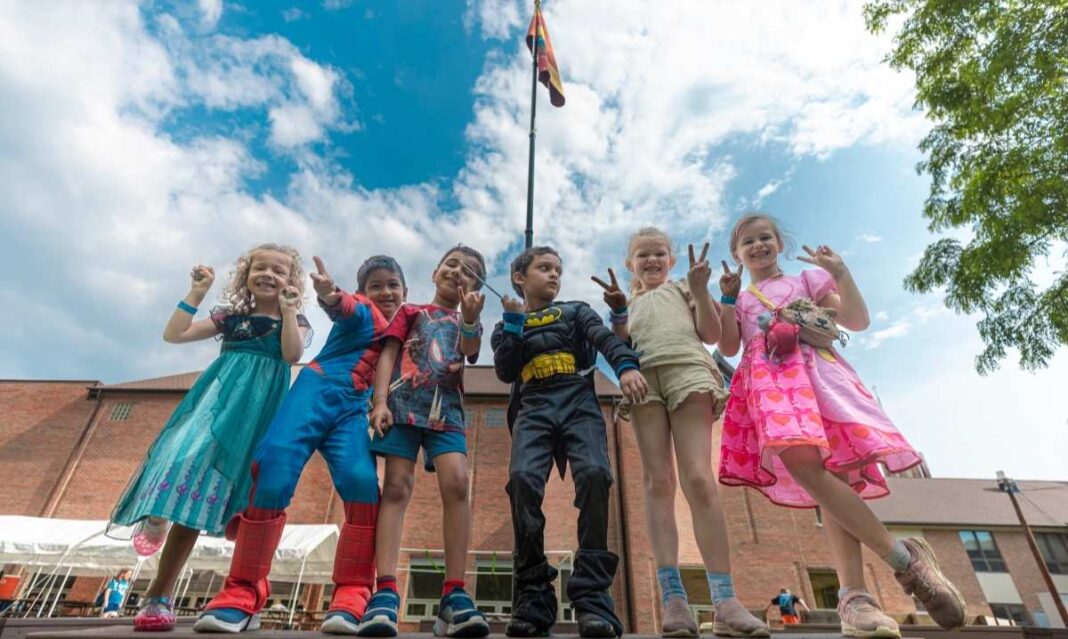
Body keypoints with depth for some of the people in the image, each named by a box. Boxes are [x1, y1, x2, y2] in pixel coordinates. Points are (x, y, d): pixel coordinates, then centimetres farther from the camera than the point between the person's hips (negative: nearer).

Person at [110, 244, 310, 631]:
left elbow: (292, 354, -12)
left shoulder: (295, 321, 9)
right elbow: (173, 335, 11)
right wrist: (197, 293, 8)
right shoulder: (230, 317, 16)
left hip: (256, 411, -2)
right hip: (215, 400, 3)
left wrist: (288, 309, -15)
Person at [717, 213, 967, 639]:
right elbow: (728, 347, 10)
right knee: (800, 461, -27)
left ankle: (853, 594, -14)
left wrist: (840, 274, 2)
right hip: (770, 381, 1)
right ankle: (903, 556, -19)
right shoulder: (739, 299, 27)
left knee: (830, 470, -20)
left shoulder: (807, 279, 23)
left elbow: (858, 321, 12)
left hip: (815, 371, 0)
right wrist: (727, 297, 5)